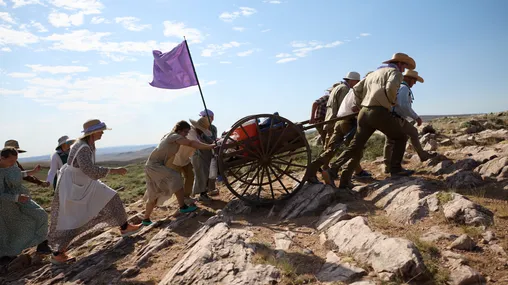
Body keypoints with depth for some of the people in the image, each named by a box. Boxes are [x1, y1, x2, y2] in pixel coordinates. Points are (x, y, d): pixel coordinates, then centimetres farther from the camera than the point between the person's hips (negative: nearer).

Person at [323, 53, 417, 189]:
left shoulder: (374, 73, 27)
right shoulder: (395, 72, 5)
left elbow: (357, 88, 23)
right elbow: (391, 88, -17)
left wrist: (358, 104, 20)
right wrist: (392, 102, -1)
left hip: (364, 112, 7)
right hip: (379, 112, -6)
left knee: (356, 146, 4)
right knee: (401, 137, 15)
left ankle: (332, 170, -8)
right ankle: (396, 168, 11)